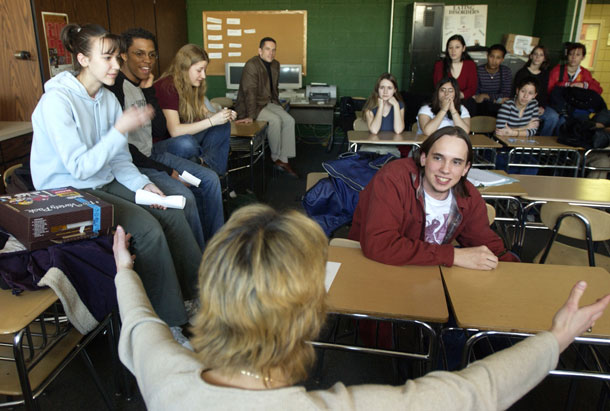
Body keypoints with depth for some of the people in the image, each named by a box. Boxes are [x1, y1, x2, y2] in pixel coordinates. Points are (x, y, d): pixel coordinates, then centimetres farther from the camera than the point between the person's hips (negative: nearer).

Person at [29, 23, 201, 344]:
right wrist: (120, 130, -28)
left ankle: (198, 294, 5)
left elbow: (119, 159, 9)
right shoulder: (57, 101, -18)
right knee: (147, 227, -25)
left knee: (173, 213, -8)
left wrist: (142, 184, -7)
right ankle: (168, 324, -14)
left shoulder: (107, 98, 5)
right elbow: (80, 168, -23)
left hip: (106, 184, 8)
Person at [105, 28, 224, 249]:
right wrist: (166, 171, -17)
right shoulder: (114, 87, -18)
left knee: (210, 179, 5)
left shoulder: (143, 85, 9)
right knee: (184, 196, -27)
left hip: (151, 155, 10)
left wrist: (149, 91, -5)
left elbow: (160, 130, 3)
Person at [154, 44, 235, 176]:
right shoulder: (167, 87, -21)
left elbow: (203, 113, 11)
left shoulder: (192, 86, 2)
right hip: (160, 144, -8)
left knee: (223, 125, -3)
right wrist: (212, 121, -28)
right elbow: (175, 131, -28)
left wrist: (222, 115, -11)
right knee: (186, 143, -40)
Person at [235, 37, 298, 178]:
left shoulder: (275, 64, 9)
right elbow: (250, 91, -25)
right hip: (253, 105, -7)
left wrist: (276, 104, 12)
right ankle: (276, 158, -11)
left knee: (289, 120, -16)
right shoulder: (251, 65, -17)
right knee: (275, 120, -30)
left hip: (269, 102, 8)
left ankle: (284, 160, -15)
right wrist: (251, 116, -31)